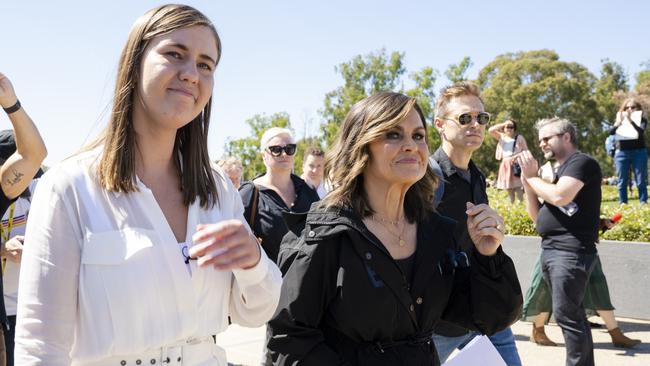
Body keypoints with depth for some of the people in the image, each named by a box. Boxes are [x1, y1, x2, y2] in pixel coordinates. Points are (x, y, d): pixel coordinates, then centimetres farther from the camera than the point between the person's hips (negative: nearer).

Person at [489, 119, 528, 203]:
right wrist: (503, 124, -2)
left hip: (516, 165, -4)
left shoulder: (519, 137, 4)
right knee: (508, 188, 7)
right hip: (505, 166, 4)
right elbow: (490, 130, -1)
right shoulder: (501, 137, 12)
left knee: (518, 187, -10)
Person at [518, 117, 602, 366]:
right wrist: (527, 181, 7)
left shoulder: (581, 162, -5)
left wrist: (532, 176, -7)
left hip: (571, 251, -9)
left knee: (566, 315, -10)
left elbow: (559, 197, -22)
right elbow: (537, 216, 18)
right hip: (551, 251, 9)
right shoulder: (559, 171, 20)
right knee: (573, 316, 13)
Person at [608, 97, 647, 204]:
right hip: (622, 153, 2)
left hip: (639, 152, -2)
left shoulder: (642, 119, 4)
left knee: (641, 181, -1)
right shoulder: (620, 119, 10)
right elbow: (611, 133, -4)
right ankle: (622, 204, 8)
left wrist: (630, 120, -21)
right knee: (622, 181, 3)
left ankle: (643, 203, 3)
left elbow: (641, 131, -16)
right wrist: (618, 123, -20)